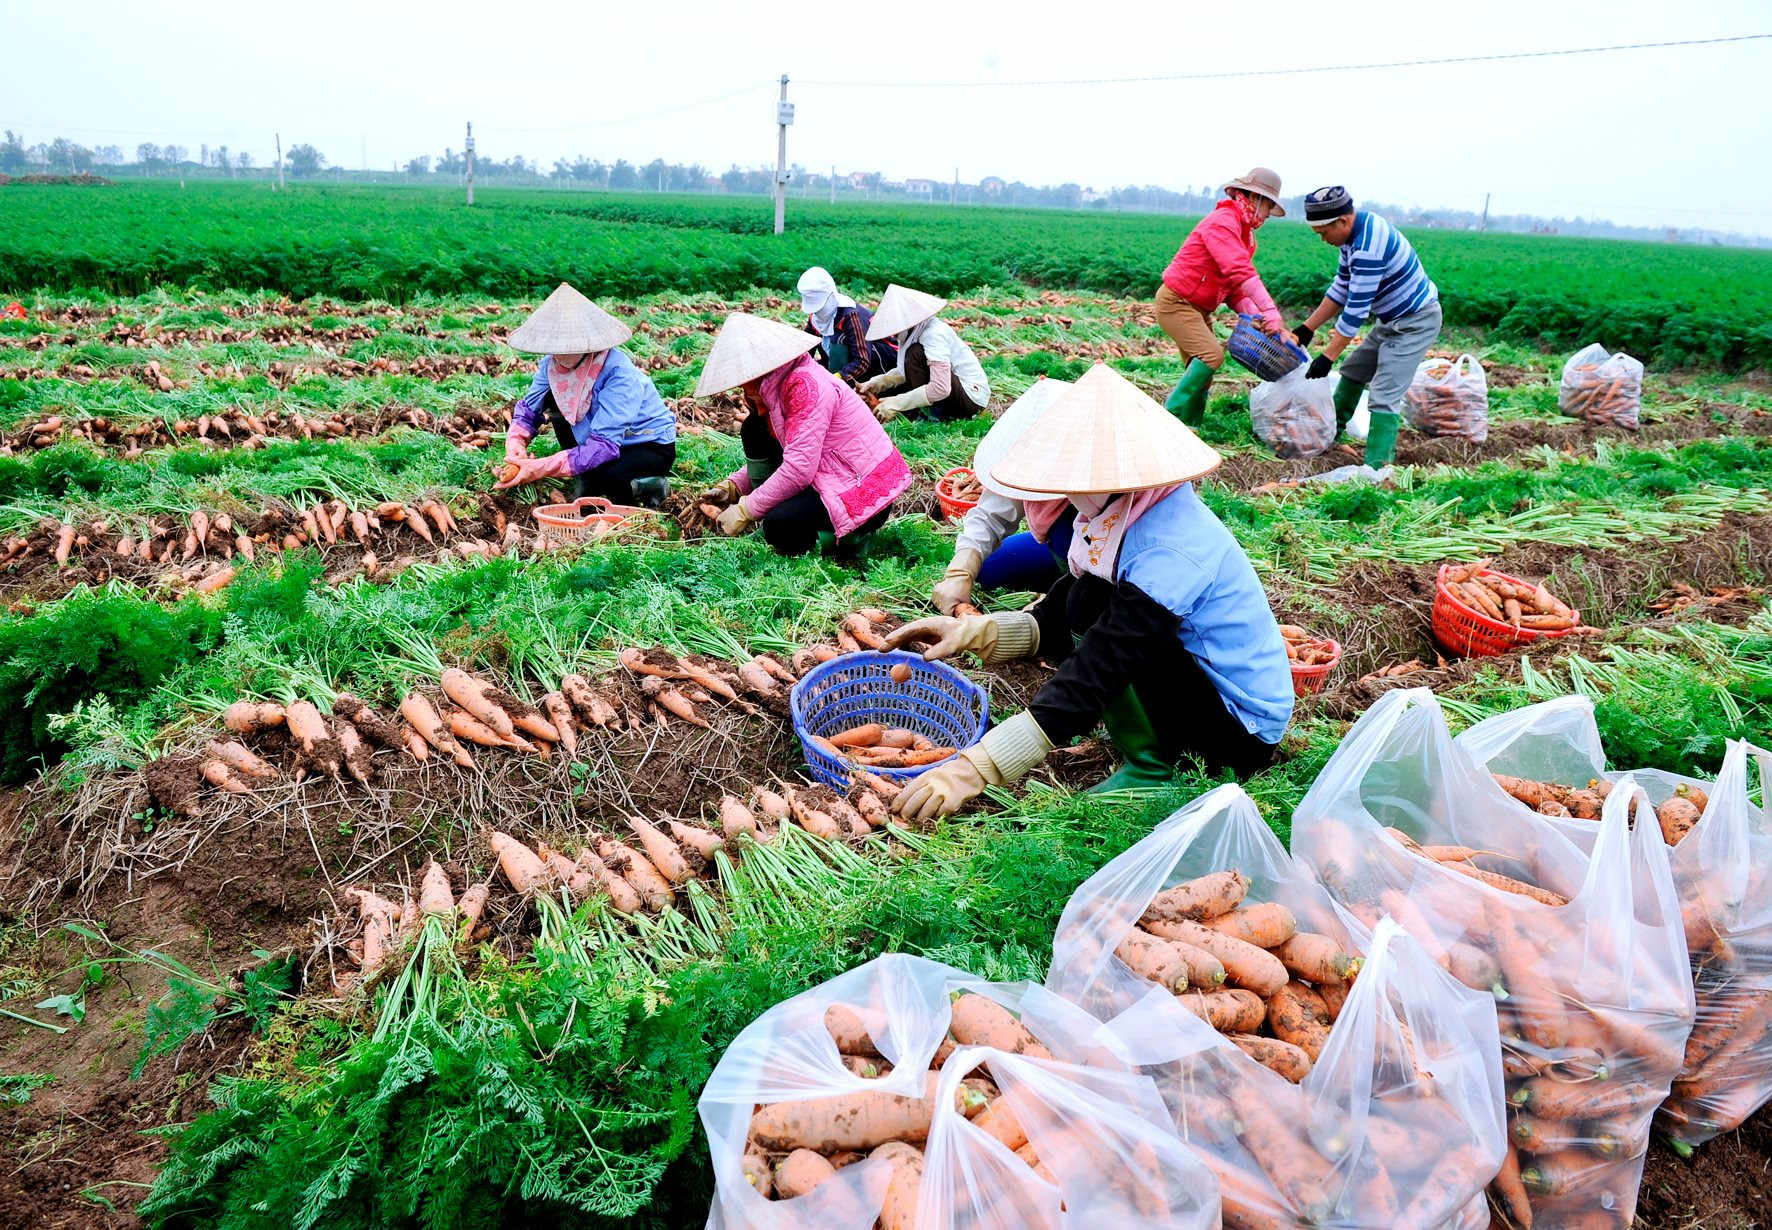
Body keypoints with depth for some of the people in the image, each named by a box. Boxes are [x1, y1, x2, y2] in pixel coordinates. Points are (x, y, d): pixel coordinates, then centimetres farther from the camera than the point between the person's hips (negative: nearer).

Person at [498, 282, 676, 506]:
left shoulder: (619, 374, -32)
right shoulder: (552, 364, -11)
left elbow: (603, 445, -38)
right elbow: (528, 410, 0)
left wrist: (540, 468, -42)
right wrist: (515, 447, -24)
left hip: (653, 446, -7)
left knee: (598, 471, -36)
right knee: (552, 397, -10)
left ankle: (646, 487, -2)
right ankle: (585, 481, 1)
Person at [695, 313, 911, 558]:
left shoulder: (805, 384, -23)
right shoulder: (777, 384, 6)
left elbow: (798, 470, -28)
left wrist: (745, 511, -20)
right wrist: (732, 487, 4)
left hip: (867, 495, -10)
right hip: (830, 479, 10)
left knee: (779, 525, -28)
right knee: (754, 429, 3)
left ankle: (852, 533, -1)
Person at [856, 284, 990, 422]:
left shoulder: (934, 334, -24)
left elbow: (940, 388, -32)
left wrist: (896, 404, -28)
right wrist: (878, 383, -6)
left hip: (971, 398, -9)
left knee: (916, 354, -23)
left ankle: (931, 416, -13)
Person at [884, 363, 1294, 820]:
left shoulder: (1170, 553, -29)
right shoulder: (1128, 512, -2)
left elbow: (1094, 675, -34)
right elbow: (1052, 620, 4)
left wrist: (975, 769, -37)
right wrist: (974, 632, -12)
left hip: (1244, 730, -9)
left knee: (1093, 610, -21)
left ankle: (1150, 767, -7)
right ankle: (1159, 744, 6)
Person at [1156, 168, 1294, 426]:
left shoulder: (1242, 230, 13)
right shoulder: (1223, 221, -19)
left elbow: (1234, 283, 8)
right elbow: (1240, 272, -31)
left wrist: (1255, 315, -10)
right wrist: (1271, 313, -37)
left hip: (1199, 307, 10)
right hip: (1175, 301, -10)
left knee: (1202, 366, 7)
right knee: (1212, 355, -21)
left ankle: (1191, 425, 11)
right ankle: (1171, 417, -16)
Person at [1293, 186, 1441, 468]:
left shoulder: (1368, 246, -31)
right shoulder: (1357, 228, 0)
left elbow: (1356, 310, -29)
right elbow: (1341, 289, 9)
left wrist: (1328, 356, -24)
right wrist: (1307, 328, 7)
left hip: (1415, 323, -10)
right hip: (1393, 319, 10)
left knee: (1383, 397, -16)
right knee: (1353, 372, 20)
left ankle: (1376, 467, -17)